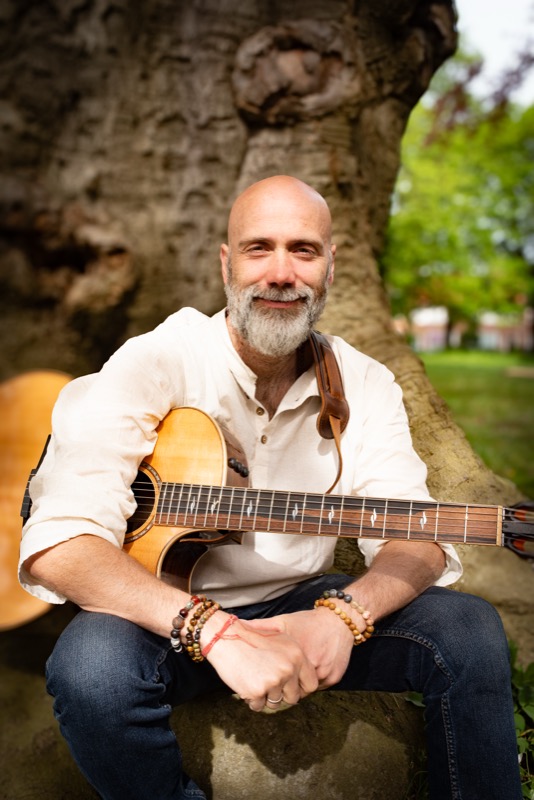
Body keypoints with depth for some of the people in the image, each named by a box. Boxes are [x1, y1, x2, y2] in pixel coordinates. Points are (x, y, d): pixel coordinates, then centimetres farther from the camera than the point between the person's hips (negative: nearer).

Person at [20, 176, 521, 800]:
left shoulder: (364, 384, -4)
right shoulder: (156, 363, -17)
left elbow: (417, 541, -9)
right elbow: (54, 544, -26)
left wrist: (344, 613, -31)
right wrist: (214, 629, -38)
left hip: (306, 603, 3)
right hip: (168, 611, -2)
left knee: (470, 630, -17)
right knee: (92, 666, -34)